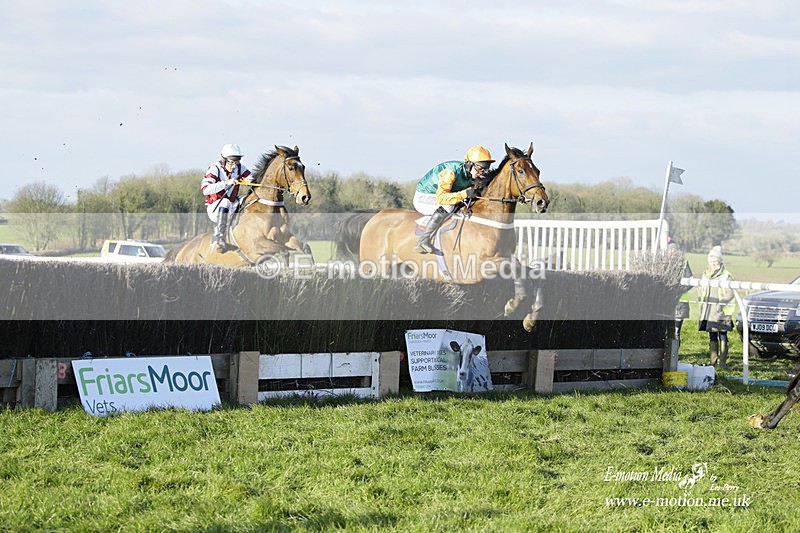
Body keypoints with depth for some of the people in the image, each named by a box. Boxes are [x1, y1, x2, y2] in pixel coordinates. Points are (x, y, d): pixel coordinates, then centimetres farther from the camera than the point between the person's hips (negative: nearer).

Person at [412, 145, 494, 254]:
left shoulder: (471, 176, -5)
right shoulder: (450, 172, -31)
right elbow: (441, 197, -39)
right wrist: (464, 194, -44)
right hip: (423, 198, -9)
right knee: (447, 206, -34)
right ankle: (424, 240, -36)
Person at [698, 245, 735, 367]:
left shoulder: (726, 276, -5)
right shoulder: (706, 274, 14)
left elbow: (730, 293, -9)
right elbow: (702, 290, 23)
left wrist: (721, 304, -18)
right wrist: (703, 304, 11)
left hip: (722, 312, -6)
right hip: (709, 311, 6)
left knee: (722, 336, -3)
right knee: (712, 337, 8)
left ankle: (723, 361, -1)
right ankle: (713, 361, 12)